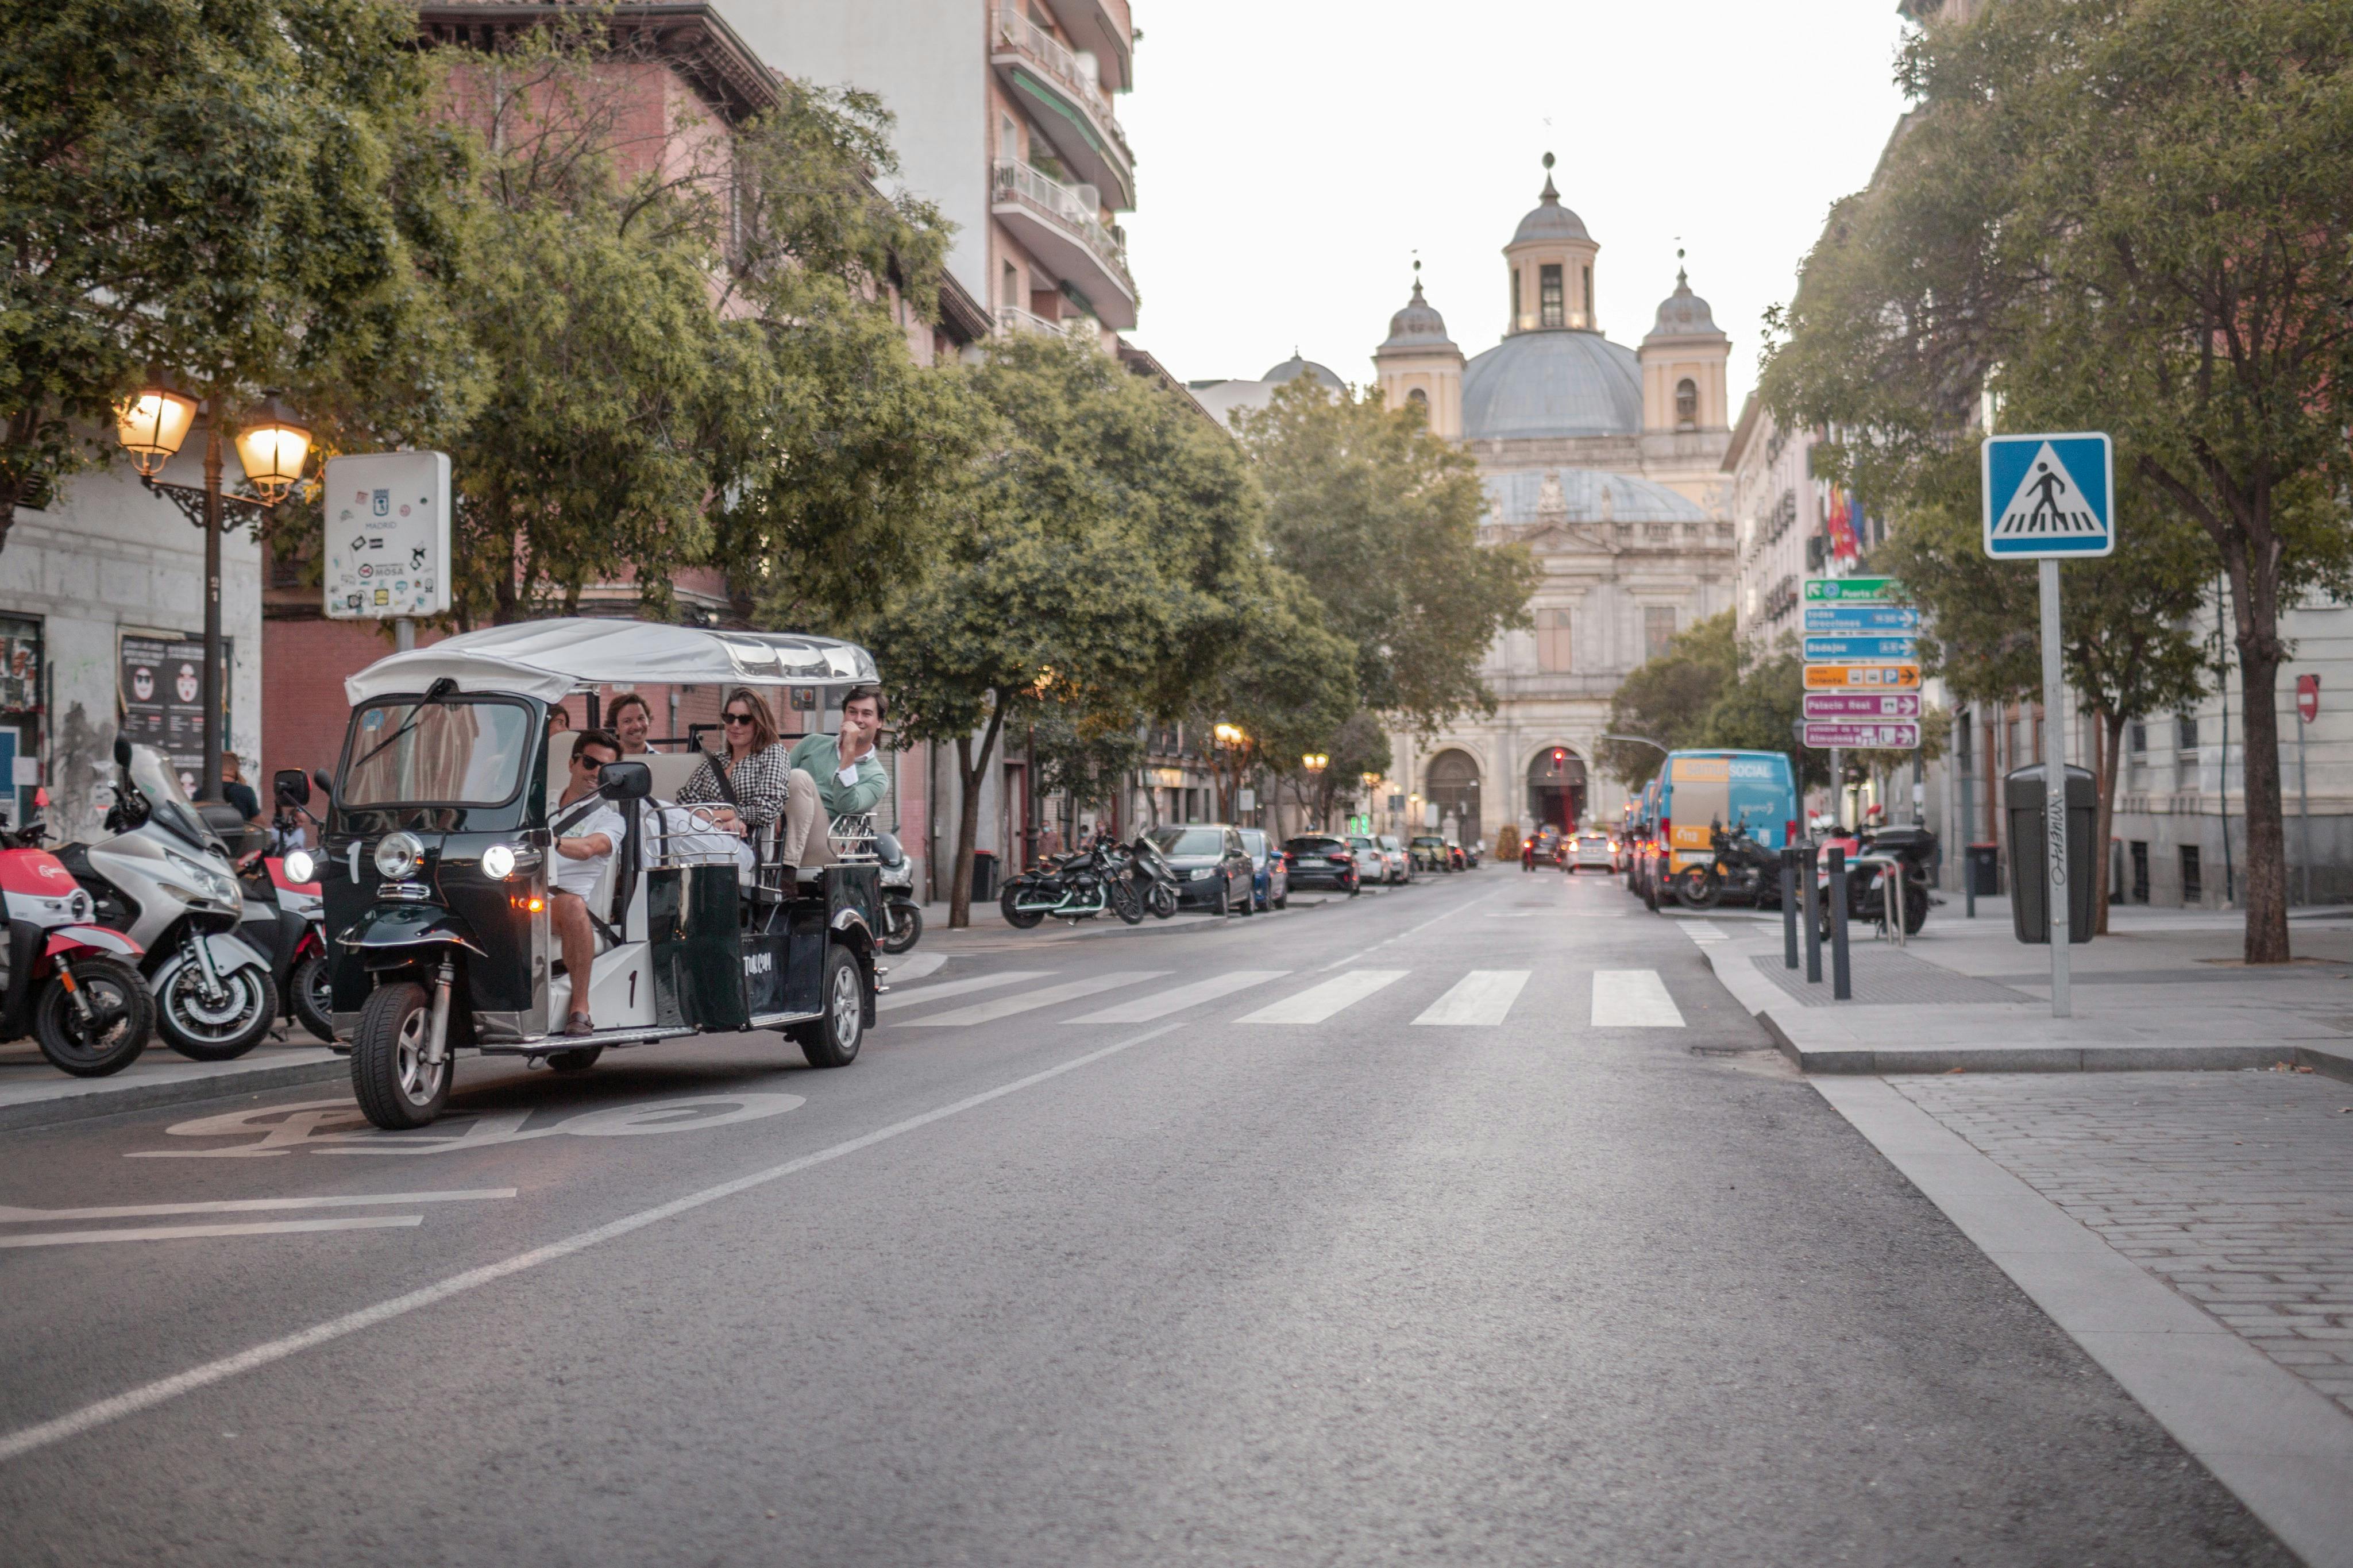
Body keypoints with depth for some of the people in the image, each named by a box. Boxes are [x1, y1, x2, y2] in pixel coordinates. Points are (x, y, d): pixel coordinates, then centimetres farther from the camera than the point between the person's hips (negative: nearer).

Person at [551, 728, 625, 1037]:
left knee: (572, 905, -40)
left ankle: (580, 1008, -35)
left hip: (562, 898, -3)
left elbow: (588, 849, -10)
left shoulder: (610, 817, 12)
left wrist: (553, 841, -31)